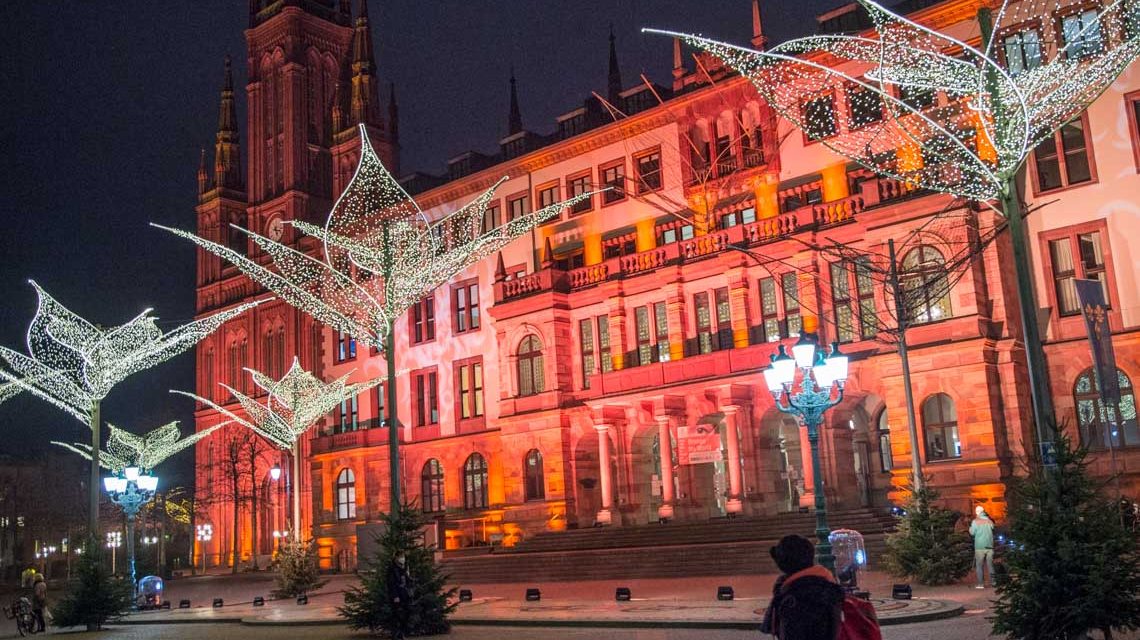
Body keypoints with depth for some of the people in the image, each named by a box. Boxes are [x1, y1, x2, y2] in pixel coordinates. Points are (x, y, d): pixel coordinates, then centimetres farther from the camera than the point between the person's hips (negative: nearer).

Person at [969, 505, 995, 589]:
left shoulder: (976, 521, -7)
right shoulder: (989, 521, 5)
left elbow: (972, 532, -6)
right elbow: (993, 531, 11)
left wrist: (970, 528, 13)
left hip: (980, 547, -4)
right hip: (989, 546, 4)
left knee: (979, 566, 1)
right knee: (990, 565, 11)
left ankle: (981, 584, -3)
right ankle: (992, 582, 9)